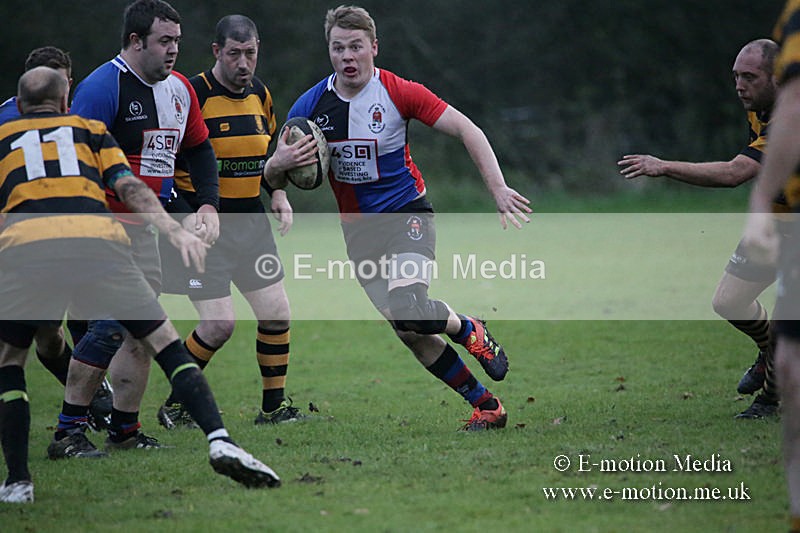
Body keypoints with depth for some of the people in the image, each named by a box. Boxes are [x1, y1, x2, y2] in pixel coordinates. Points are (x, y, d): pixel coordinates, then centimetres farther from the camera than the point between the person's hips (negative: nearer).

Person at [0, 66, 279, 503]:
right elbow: (129, 187, 13)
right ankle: (219, 440, -9)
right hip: (99, 239, 0)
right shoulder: (91, 130, 30)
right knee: (166, 344, 10)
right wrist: (174, 230, 5)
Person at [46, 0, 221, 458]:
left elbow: (199, 149, 21)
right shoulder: (104, 86, -16)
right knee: (114, 324, -16)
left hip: (147, 224, 9)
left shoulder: (179, 88, 9)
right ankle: (68, 432, -11)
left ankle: (125, 429, 20)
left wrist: (208, 205, 8)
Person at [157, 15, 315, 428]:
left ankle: (274, 407, 18)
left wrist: (280, 196, 10)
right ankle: (175, 406, 7)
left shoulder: (259, 93, 8)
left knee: (277, 315, 3)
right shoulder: (194, 93, -15)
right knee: (219, 323, -12)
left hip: (250, 222, 7)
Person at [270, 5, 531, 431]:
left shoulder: (398, 93, -12)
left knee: (405, 310, -28)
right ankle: (485, 405, 13)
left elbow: (466, 129, -9)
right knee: (409, 335, 1)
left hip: (406, 214, -4)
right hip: (358, 231, 4)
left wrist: (498, 189, -18)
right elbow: (272, 177, 1)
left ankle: (470, 331, 3)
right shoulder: (311, 105, -4)